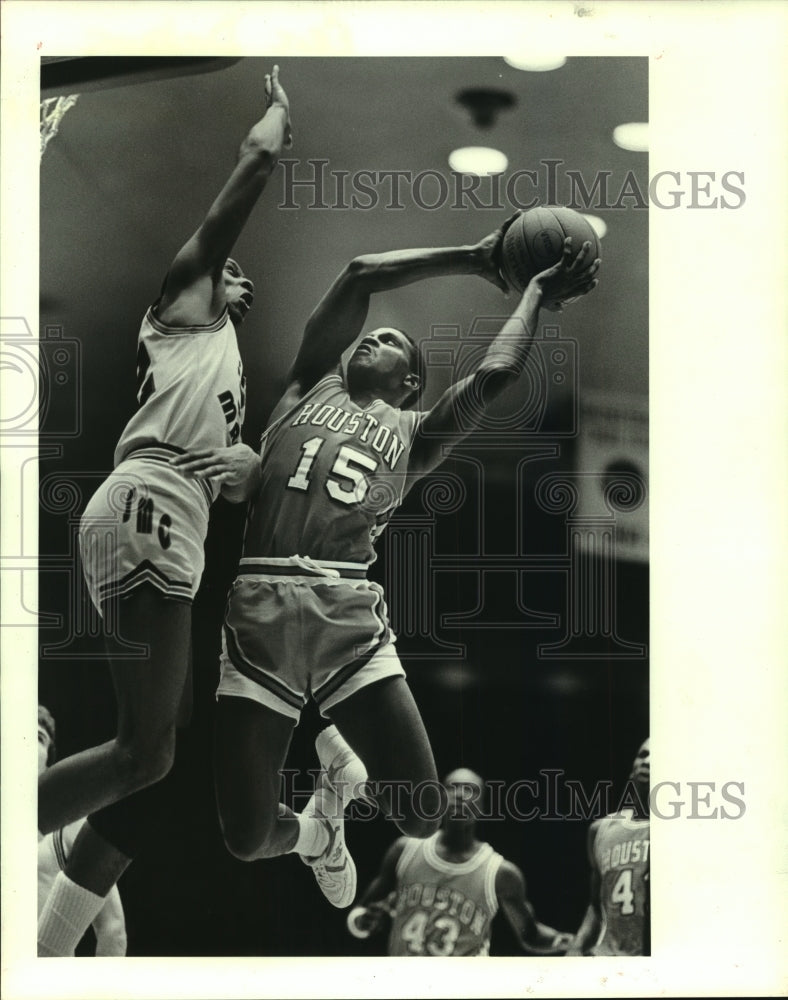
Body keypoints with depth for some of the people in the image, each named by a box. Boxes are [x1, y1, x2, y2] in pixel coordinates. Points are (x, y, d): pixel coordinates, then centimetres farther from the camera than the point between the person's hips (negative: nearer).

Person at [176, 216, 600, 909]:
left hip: (351, 617, 1)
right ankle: (313, 832, 36)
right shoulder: (310, 388, 23)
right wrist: (474, 260, 22)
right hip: (258, 611, 0)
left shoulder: (415, 433, 22)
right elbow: (360, 274, 17)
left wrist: (535, 292, 22)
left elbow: (496, 373, 8)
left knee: (421, 817, -8)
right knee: (248, 838, -3)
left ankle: (342, 761, 27)